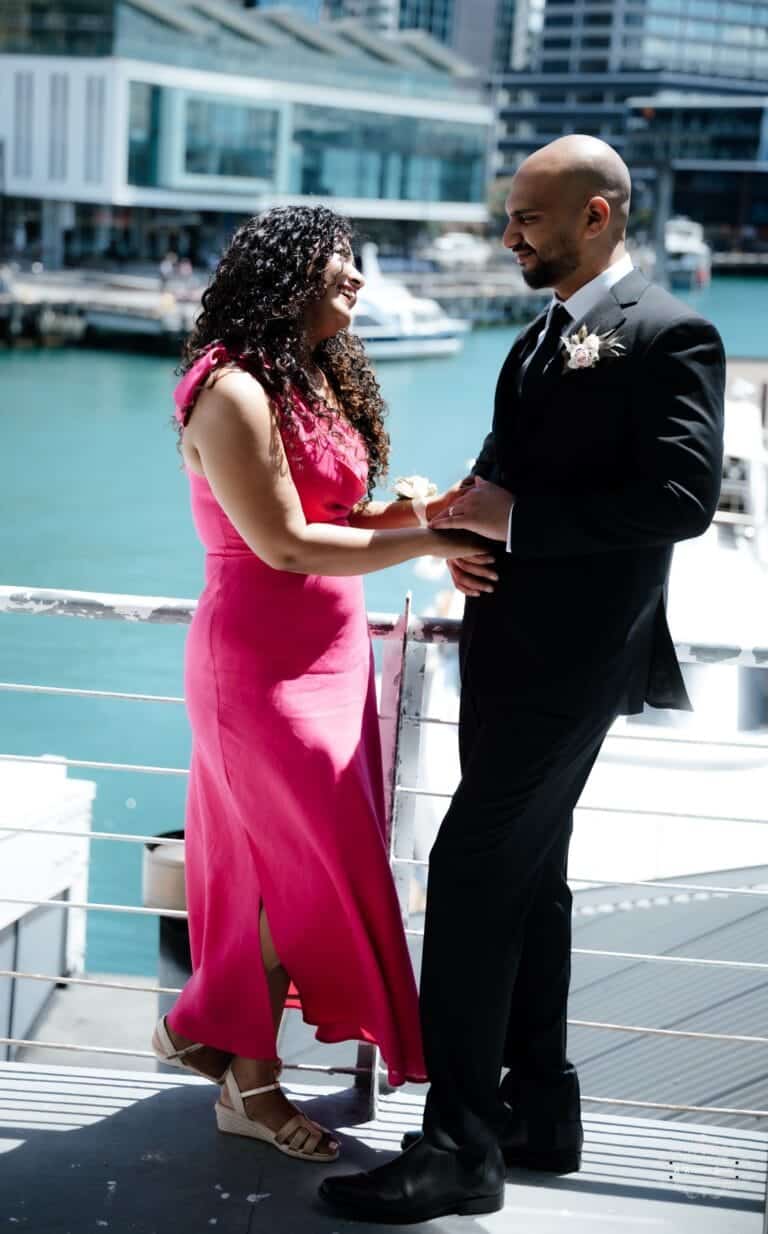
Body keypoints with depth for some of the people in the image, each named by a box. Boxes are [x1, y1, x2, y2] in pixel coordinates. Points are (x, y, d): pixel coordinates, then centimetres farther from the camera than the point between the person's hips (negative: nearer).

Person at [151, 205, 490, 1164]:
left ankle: (221, 1043, 23)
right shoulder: (235, 391, -17)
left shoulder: (318, 382, 12)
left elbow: (332, 514, 11)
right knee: (317, 863, -3)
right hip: (262, 661, -9)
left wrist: (421, 509, -6)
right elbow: (285, 545, -20)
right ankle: (250, 1077, 13)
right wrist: (425, 542, -17)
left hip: (328, 654, 9)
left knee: (282, 863, 11)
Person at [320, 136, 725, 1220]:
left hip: (572, 653, -10)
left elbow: (683, 496, -22)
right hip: (514, 643, 10)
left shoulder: (668, 336, -12)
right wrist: (472, 529, -2)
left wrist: (516, 515, -19)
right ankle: (539, 1110, 26)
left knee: (471, 868, -13)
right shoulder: (540, 339, 17)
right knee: (528, 875, 15)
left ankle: (459, 1147, -7)